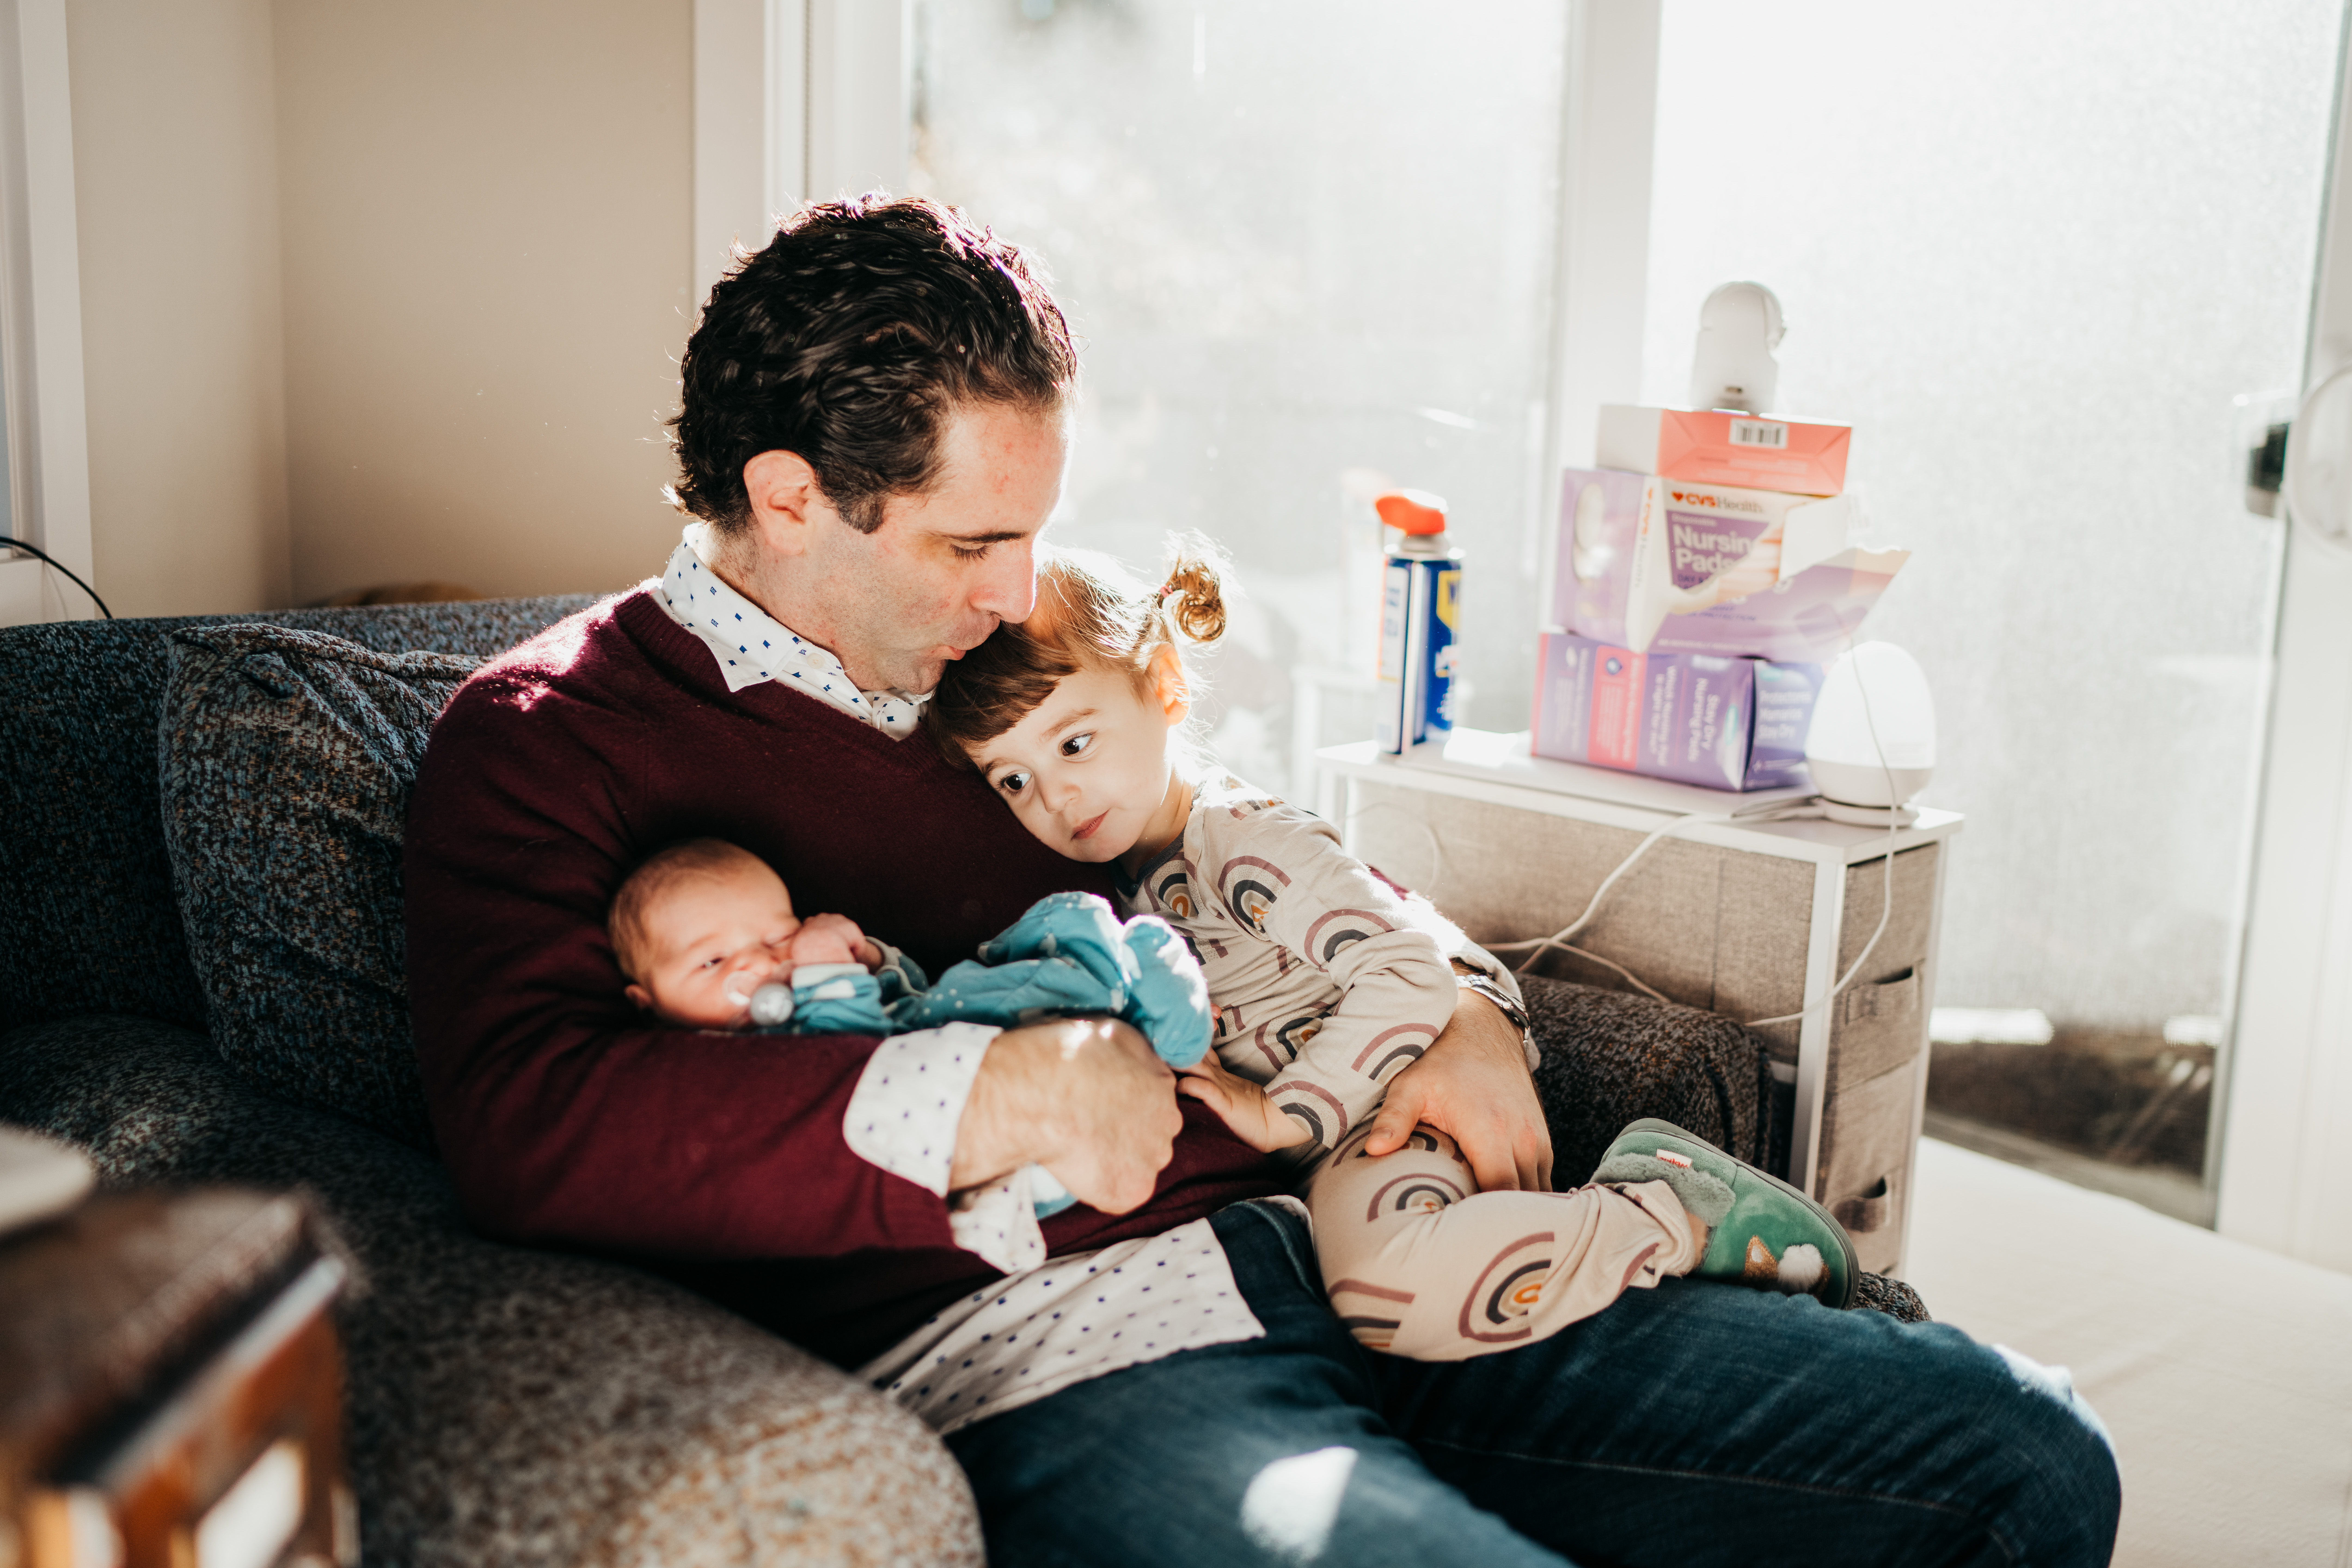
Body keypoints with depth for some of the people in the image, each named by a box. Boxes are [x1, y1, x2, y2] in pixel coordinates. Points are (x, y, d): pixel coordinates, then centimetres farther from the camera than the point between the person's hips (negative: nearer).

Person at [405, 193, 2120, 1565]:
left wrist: (1460, 1012, 8)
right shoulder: (550, 736, 4)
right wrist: (991, 1094, -17)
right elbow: (525, 1123, -14)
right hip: (1038, 1363, -7)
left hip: (1321, 1254, 7)